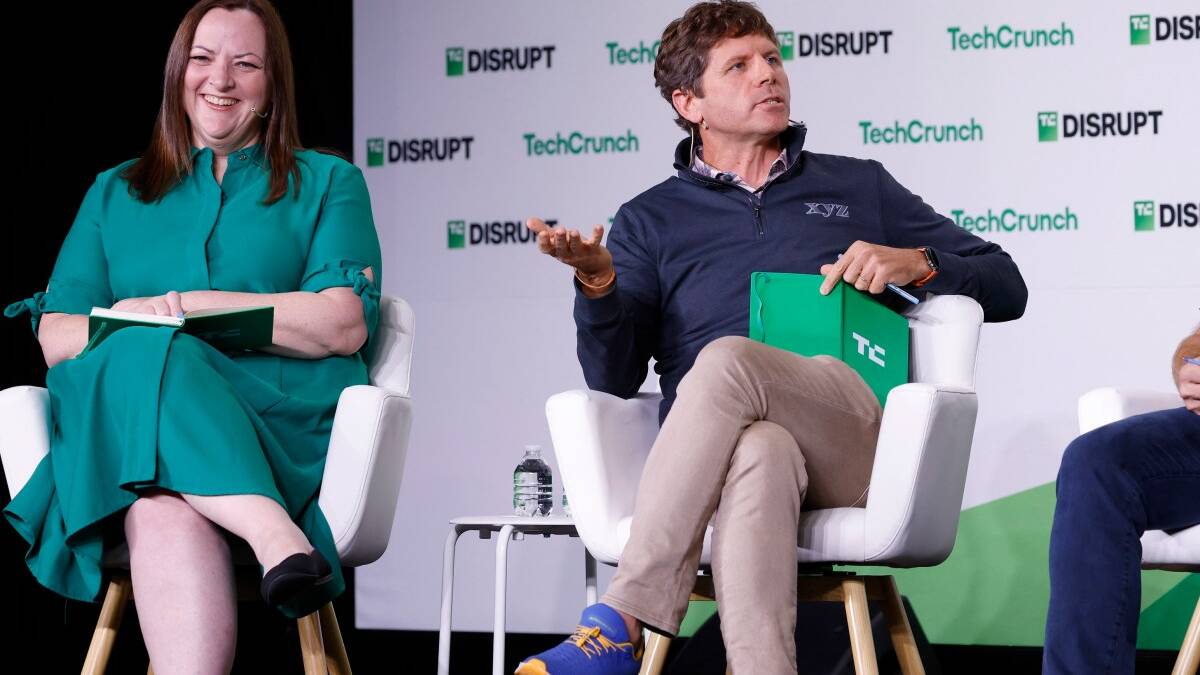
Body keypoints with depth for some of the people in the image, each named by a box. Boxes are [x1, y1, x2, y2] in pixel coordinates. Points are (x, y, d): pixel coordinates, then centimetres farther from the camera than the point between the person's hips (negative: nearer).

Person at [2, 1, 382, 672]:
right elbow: (56, 337, 15)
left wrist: (190, 305, -4)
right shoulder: (115, 193, 28)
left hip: (286, 426, -1)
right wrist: (131, 325, -8)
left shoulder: (328, 183, 20)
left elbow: (344, 324, 2)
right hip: (129, 421, 2)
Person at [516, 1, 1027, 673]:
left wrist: (916, 262, 1)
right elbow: (614, 379, 10)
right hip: (707, 454, 0)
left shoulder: (860, 187, 25)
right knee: (760, 453, -39)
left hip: (856, 433, 0)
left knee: (725, 360, -32)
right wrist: (598, 284, -10)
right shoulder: (650, 221, 24)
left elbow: (1005, 287, 21)